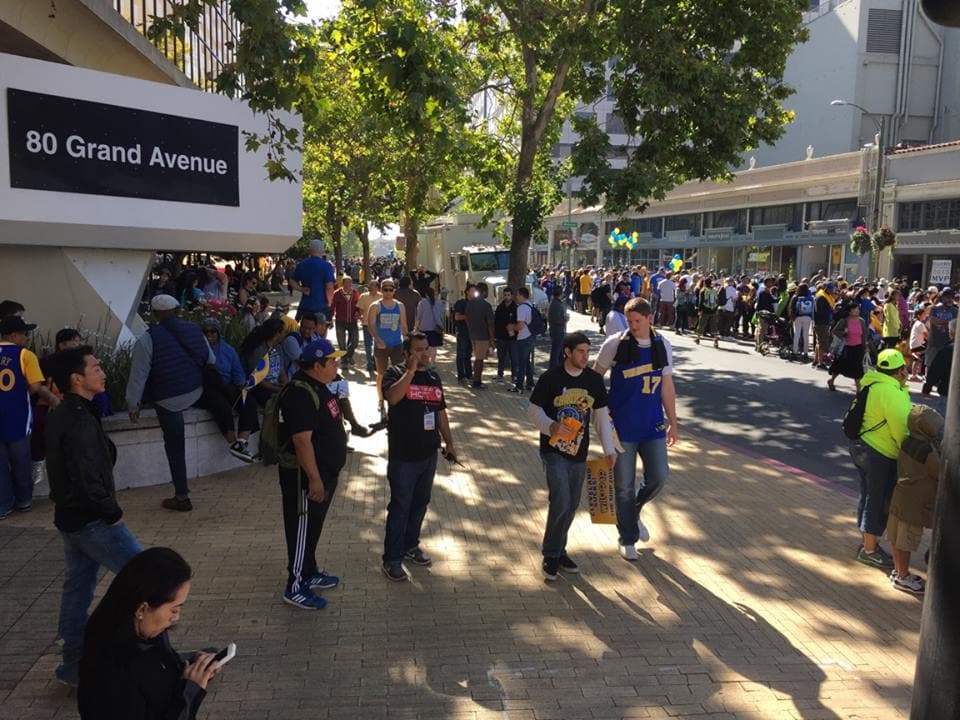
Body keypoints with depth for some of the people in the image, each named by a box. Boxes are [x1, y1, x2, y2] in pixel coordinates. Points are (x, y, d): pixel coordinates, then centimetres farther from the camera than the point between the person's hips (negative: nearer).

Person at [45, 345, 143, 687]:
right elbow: (88, 482, -28)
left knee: (77, 589, 16)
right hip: (92, 521, -10)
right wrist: (113, 513, -14)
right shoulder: (80, 422, -23)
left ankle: (74, 665, 27)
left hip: (71, 518, 10)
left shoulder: (60, 416, 8)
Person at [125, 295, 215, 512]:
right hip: (196, 394, 4)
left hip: (168, 400, -3)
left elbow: (139, 375, -9)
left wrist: (133, 405, 0)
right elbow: (211, 361, 14)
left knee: (174, 446, 7)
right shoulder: (194, 330, 4)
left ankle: (182, 497, 15)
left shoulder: (147, 339, -10)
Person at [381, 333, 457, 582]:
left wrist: (449, 442, 13)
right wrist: (411, 370, -26)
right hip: (403, 456, -6)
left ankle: (410, 546, 34)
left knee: (420, 503, 17)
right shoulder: (396, 372, -9)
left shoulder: (433, 376, 9)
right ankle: (391, 559, 11)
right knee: (400, 507, 1)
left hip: (429, 453, 6)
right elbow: (393, 397, -31)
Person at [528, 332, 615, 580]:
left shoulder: (594, 380, 1)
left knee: (571, 505, 13)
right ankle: (550, 555, 5)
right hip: (554, 450, -5)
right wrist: (551, 426, -24)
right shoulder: (550, 378, -11)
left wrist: (609, 449, 4)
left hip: (579, 453, 5)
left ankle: (559, 551, 32)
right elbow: (533, 410, -5)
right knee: (561, 502, -14)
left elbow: (602, 415, 9)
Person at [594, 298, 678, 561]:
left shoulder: (663, 346, 4)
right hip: (622, 426, -3)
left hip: (653, 425, 3)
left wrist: (673, 422, 12)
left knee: (658, 476, 0)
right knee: (624, 485, 5)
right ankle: (628, 539, 23)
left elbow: (667, 387, 10)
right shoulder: (615, 344, -7)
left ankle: (634, 511, 31)